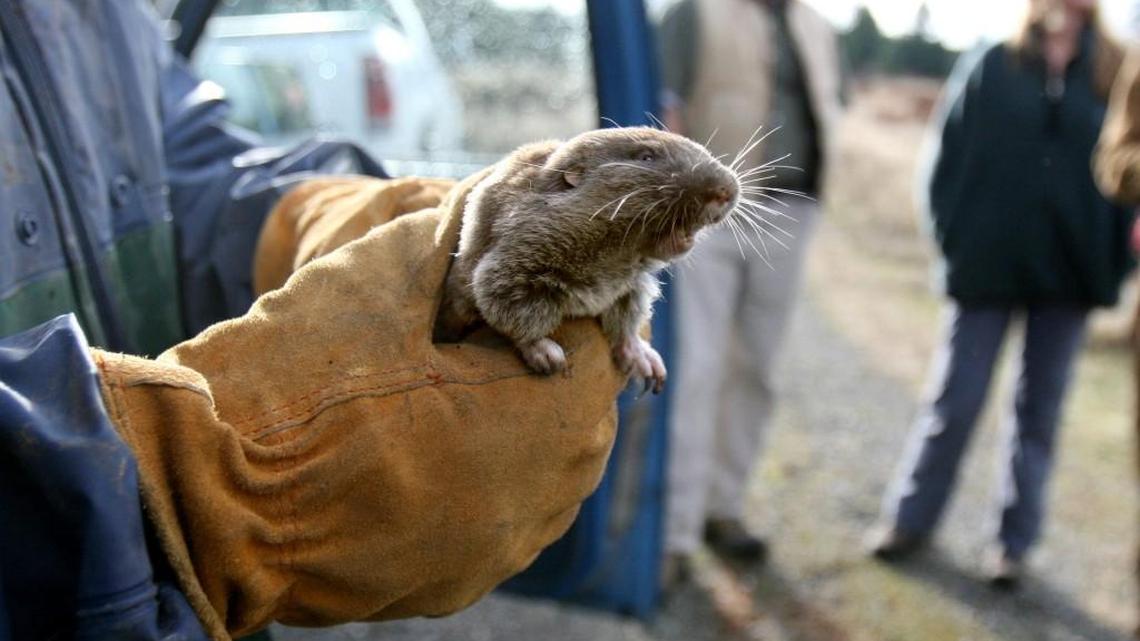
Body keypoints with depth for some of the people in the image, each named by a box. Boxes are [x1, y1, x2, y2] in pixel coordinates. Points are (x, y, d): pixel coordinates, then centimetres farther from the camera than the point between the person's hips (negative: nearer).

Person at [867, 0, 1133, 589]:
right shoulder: (990, 68, 2)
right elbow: (947, 156, 1)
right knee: (954, 401, 4)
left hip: (1070, 274, 2)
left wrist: (1115, 261, -2)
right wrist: (955, 239, -7)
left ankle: (1015, 540, 22)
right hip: (987, 269, -2)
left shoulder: (1111, 77, 5)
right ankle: (909, 518, 20)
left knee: (1039, 411, 10)